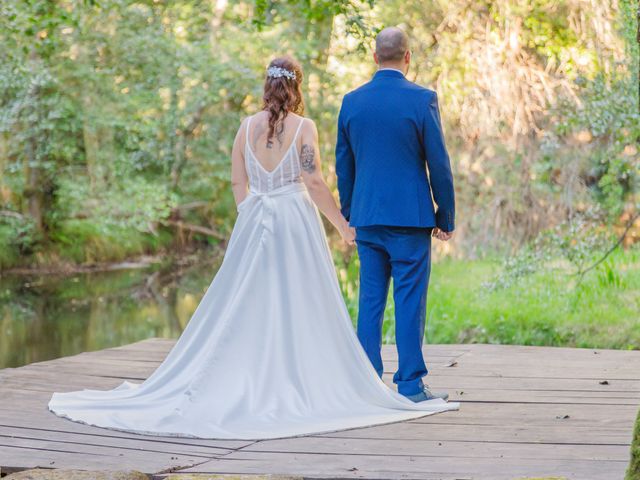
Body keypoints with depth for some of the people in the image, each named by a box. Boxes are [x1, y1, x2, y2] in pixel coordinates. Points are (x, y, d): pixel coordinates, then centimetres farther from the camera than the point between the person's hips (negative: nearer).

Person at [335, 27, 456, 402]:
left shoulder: (352, 101, 4)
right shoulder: (422, 99, -8)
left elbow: (344, 166, 10)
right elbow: (439, 164, -7)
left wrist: (349, 215, 20)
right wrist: (446, 217, 2)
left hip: (367, 218, 4)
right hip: (410, 217, -4)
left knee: (370, 300, 9)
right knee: (410, 300, 0)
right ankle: (411, 385, 1)